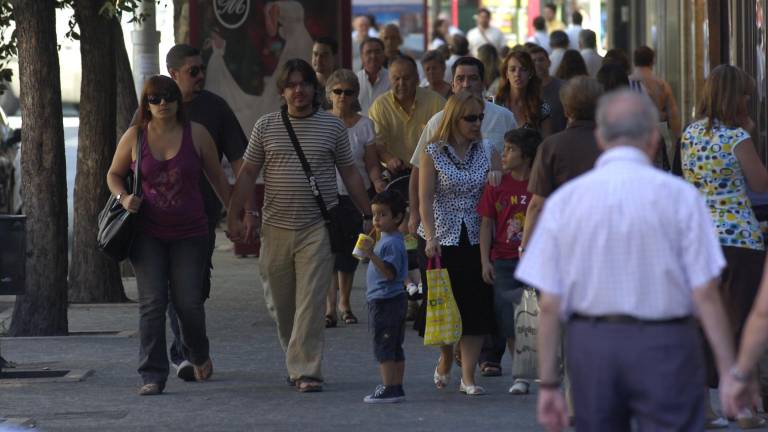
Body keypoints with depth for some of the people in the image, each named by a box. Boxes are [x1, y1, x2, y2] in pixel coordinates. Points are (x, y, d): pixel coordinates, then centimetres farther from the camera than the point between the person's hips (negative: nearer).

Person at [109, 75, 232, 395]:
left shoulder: (196, 134, 1)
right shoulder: (134, 137, 1)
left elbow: (218, 179, 9)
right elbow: (114, 174, 13)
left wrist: (237, 214, 11)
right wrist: (123, 198, -8)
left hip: (189, 234, 0)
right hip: (147, 234, 0)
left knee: (188, 302, -1)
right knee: (152, 303, -8)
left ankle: (199, 354, 31)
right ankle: (152, 376, -5)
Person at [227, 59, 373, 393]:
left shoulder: (332, 126, 5)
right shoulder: (266, 127, 6)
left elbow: (349, 174, 11)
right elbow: (248, 174, 7)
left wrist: (368, 215, 9)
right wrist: (233, 217, 1)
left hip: (317, 228, -2)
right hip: (276, 227, 2)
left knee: (311, 302, -10)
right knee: (280, 303, 8)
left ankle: (305, 370, -11)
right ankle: (298, 362, 26)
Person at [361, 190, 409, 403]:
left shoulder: (391, 243, -17)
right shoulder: (387, 239, 16)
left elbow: (389, 272, -26)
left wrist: (372, 255, -33)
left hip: (385, 300, -11)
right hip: (395, 298, 11)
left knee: (383, 346, -9)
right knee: (395, 347, 12)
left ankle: (389, 388, -10)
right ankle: (397, 387, 15)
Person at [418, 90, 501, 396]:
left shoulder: (487, 151, 6)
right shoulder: (433, 153, -2)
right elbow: (425, 198, -8)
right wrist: (431, 238, -17)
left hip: (476, 239, 2)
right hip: (443, 239, -2)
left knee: (475, 307, -4)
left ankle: (468, 376, 0)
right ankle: (445, 361, 30)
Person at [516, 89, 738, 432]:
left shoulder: (564, 200, 1)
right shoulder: (679, 195, -5)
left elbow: (549, 304, 0)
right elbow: (705, 293, -9)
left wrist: (548, 383, 6)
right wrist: (729, 372, -5)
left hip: (589, 341, 3)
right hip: (663, 342, -3)